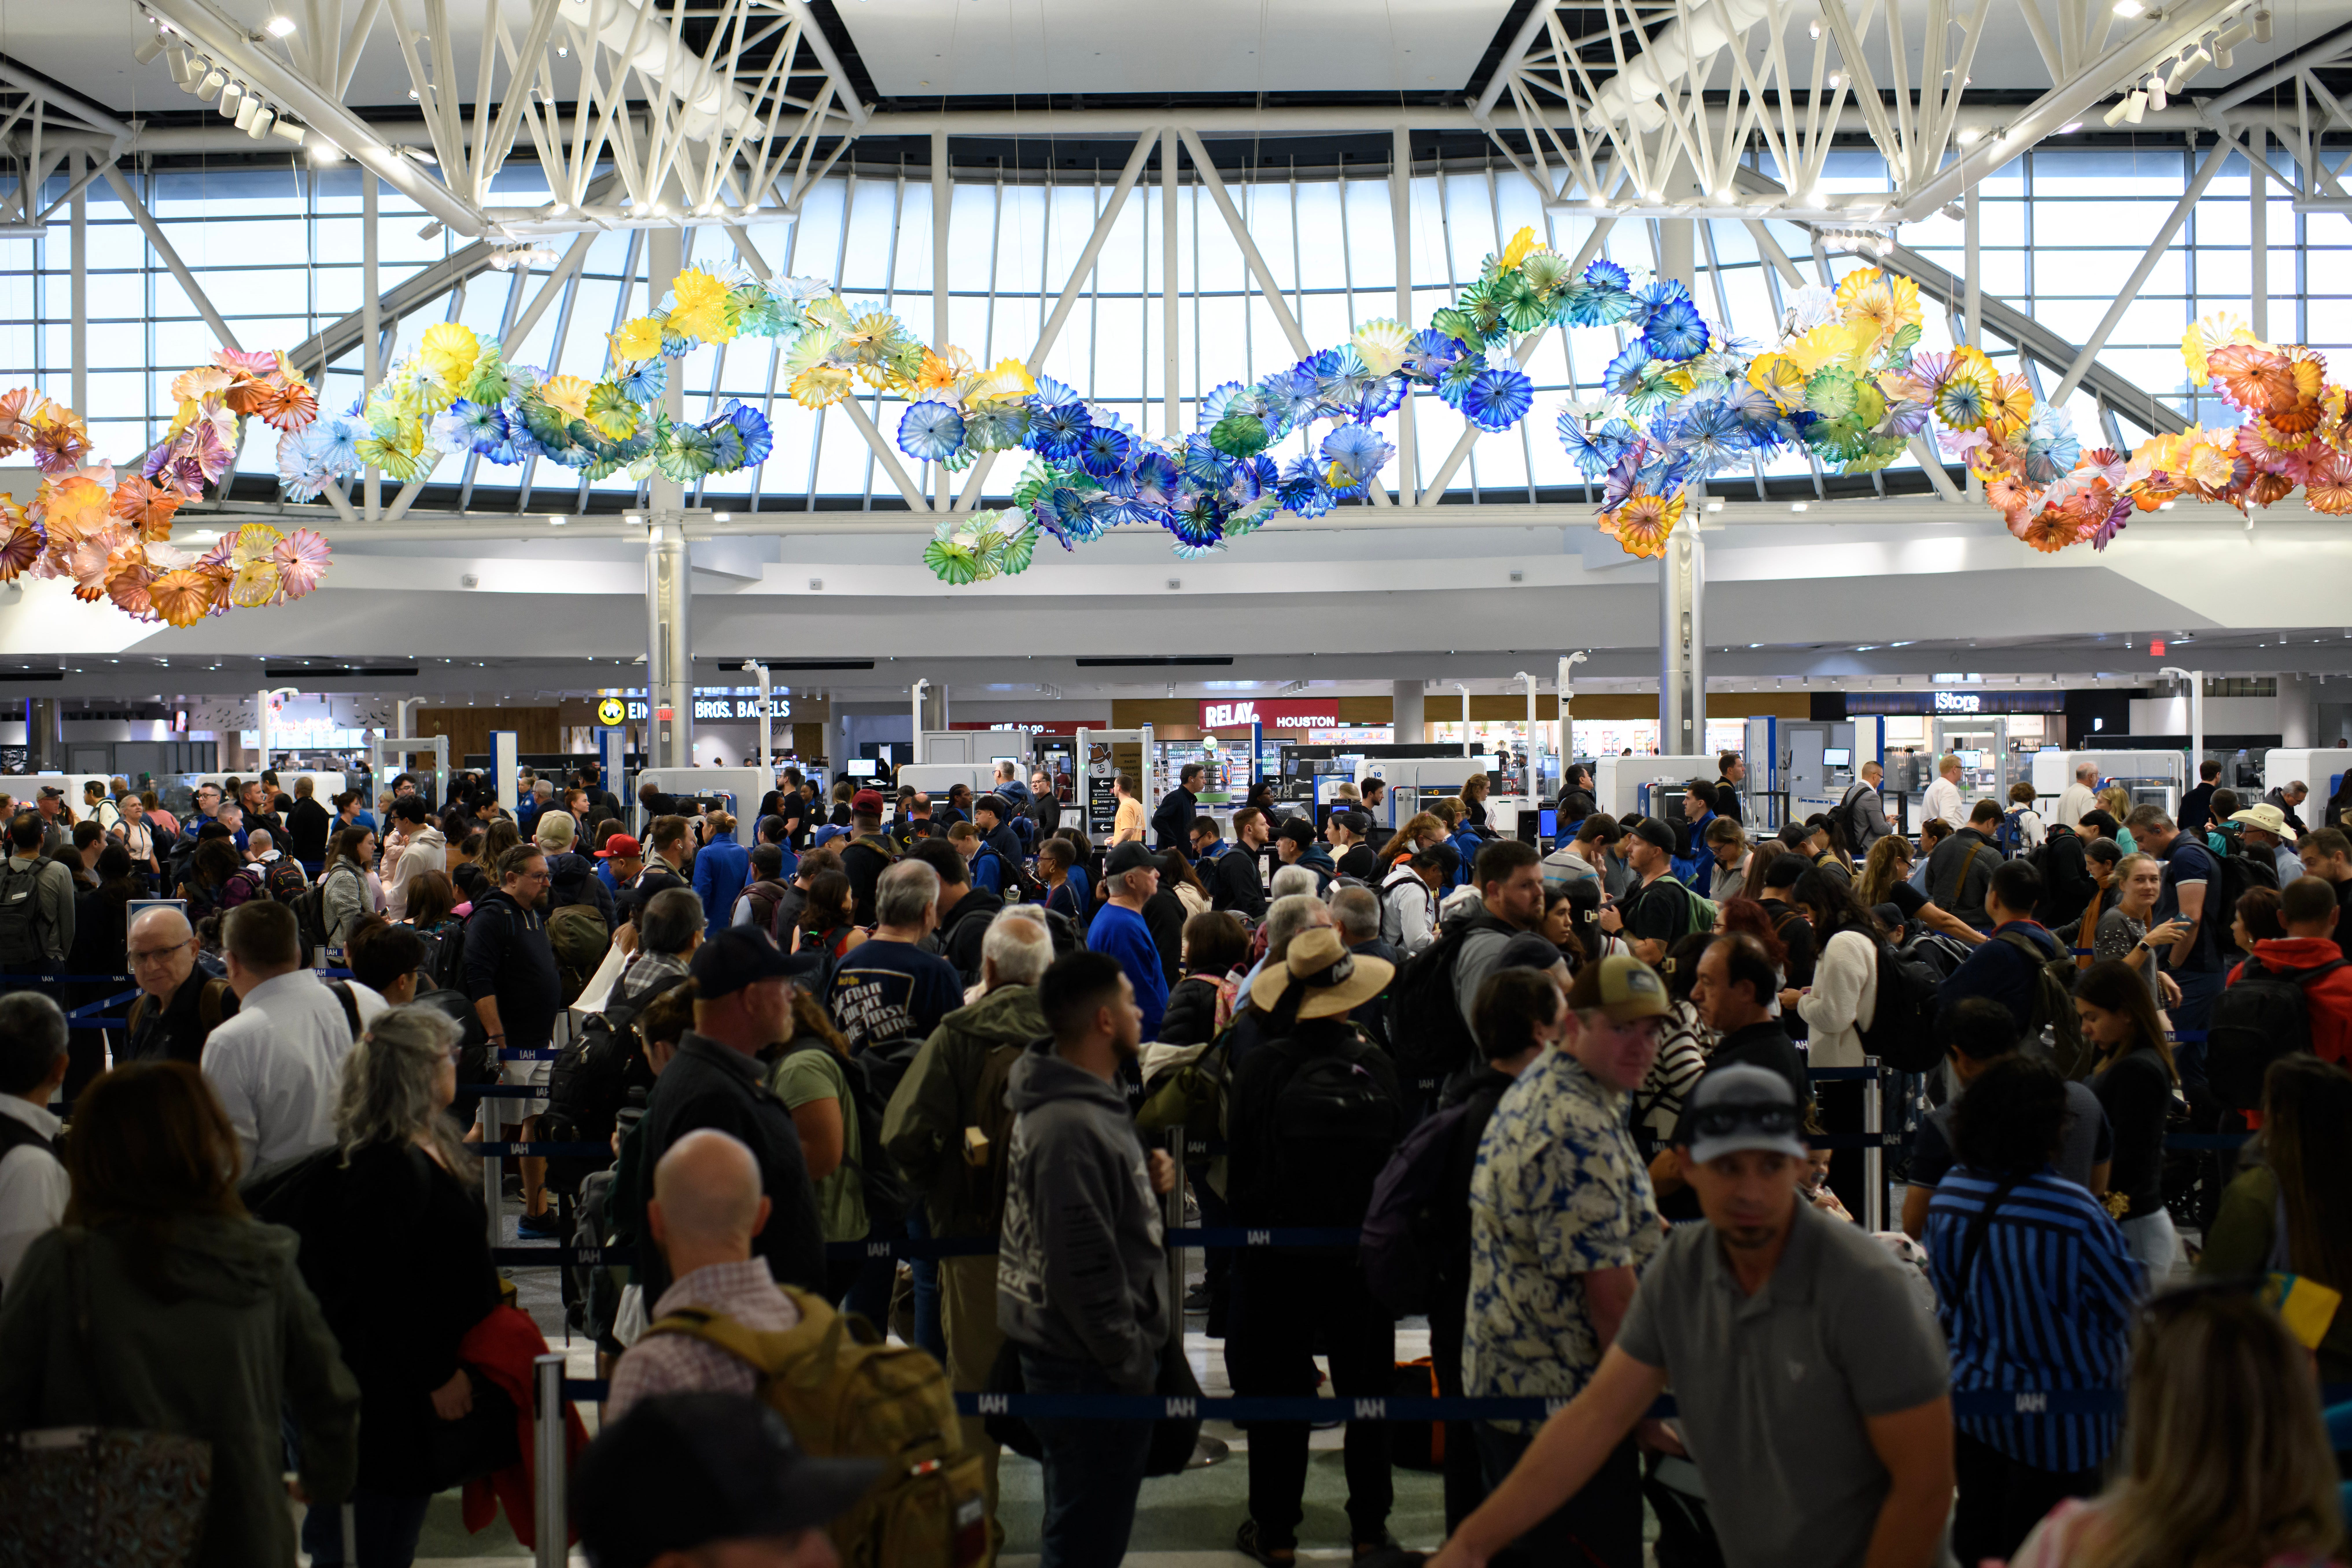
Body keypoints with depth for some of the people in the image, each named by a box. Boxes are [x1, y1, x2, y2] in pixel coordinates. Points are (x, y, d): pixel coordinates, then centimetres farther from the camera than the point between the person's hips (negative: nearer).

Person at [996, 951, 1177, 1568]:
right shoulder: (1070, 1128, -24)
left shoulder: (1092, 1102, 9)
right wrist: (1133, 1361, -18)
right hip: (1093, 1372, -10)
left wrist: (1147, 1179, 4)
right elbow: (1082, 1269, -26)